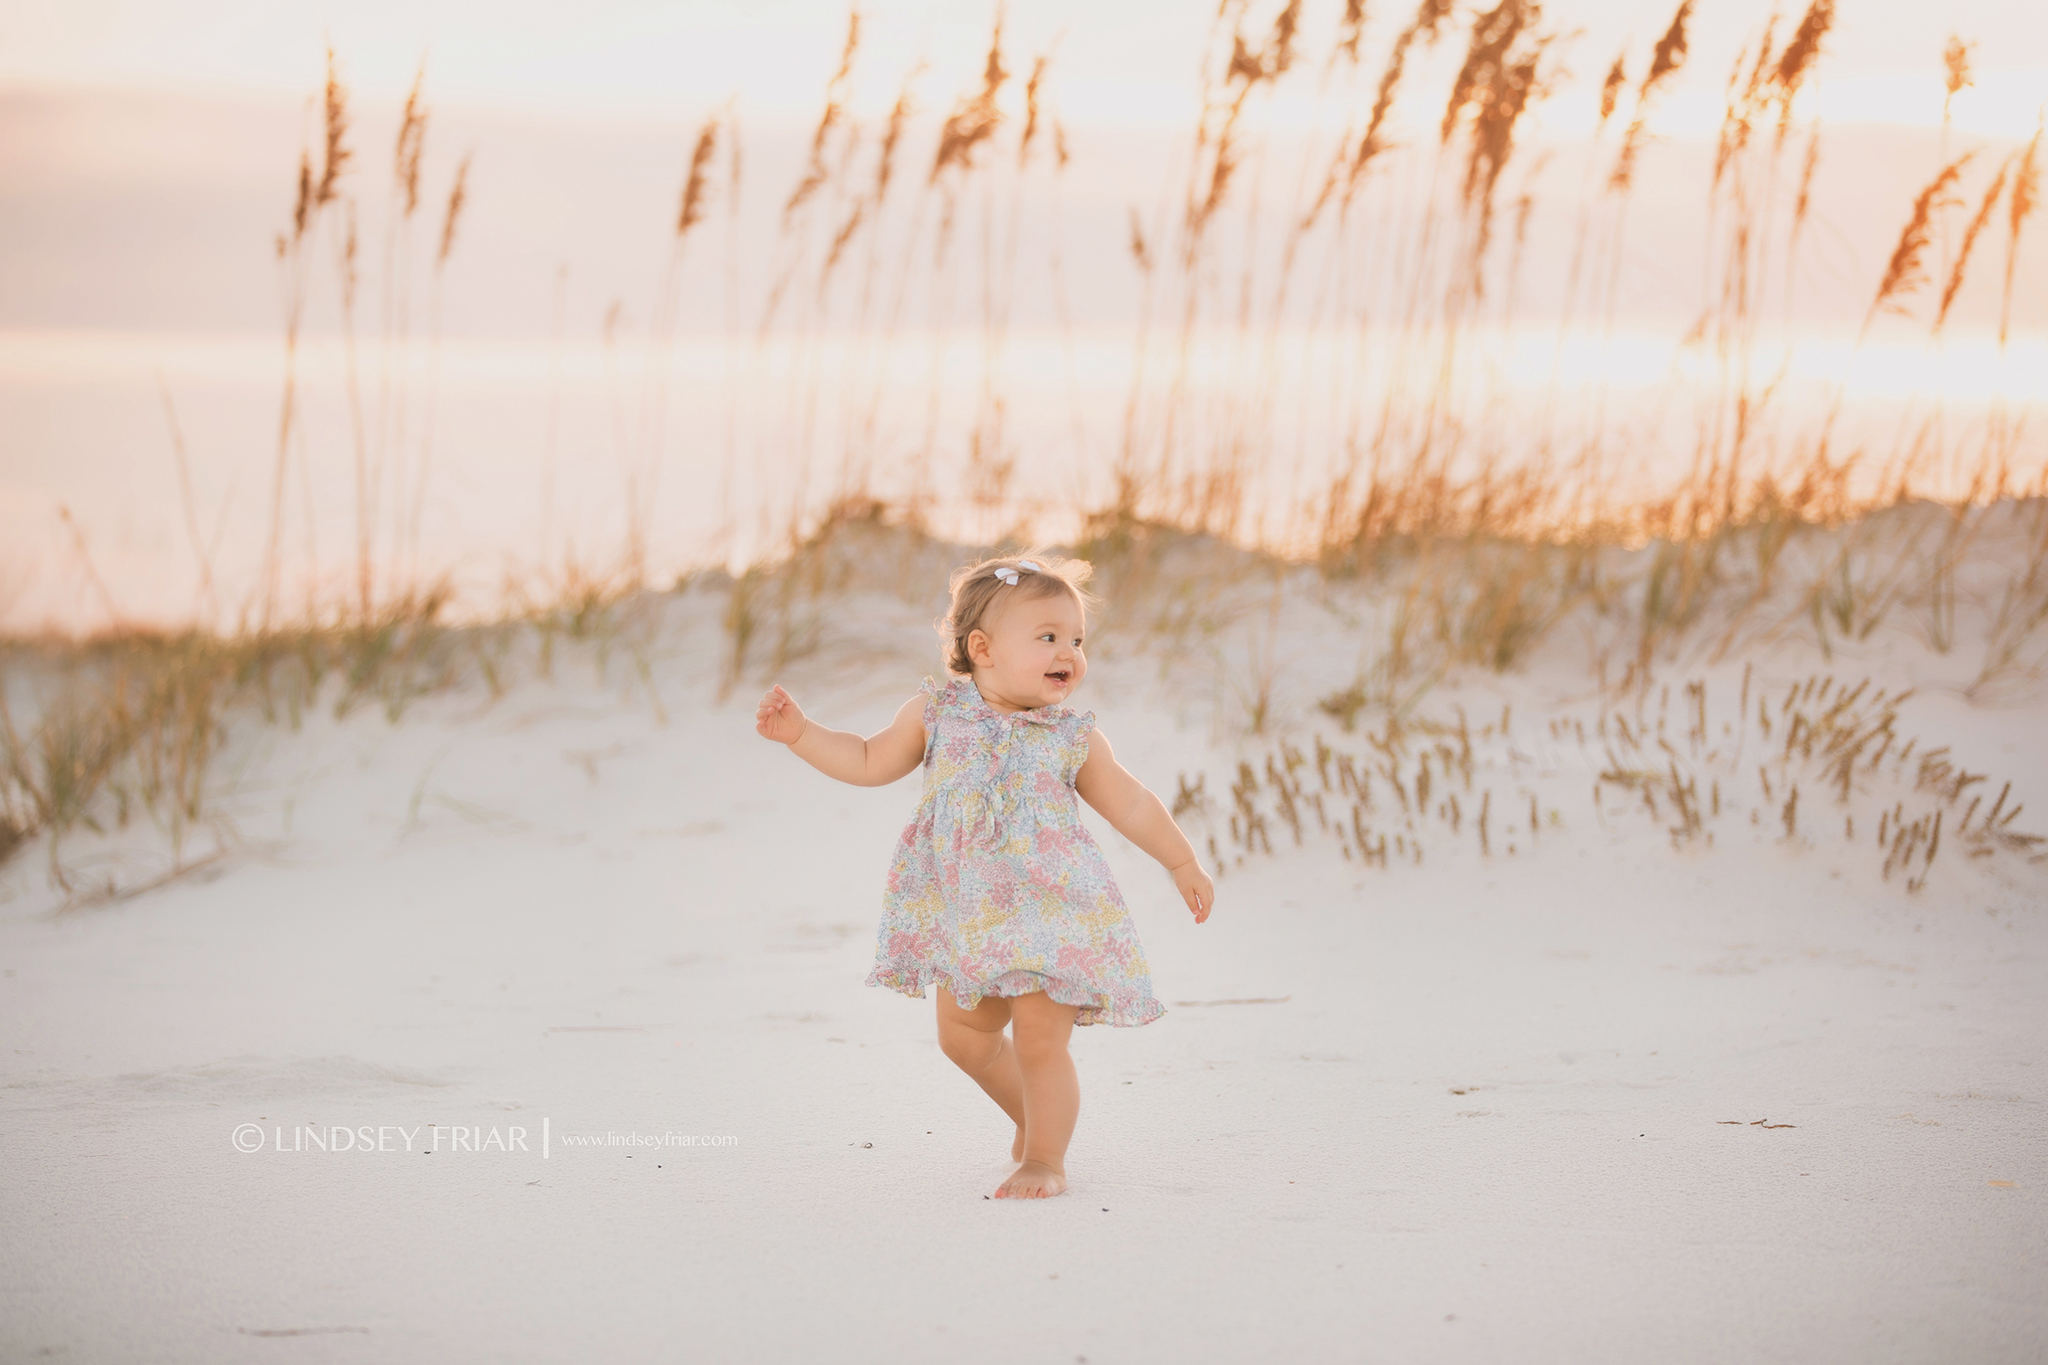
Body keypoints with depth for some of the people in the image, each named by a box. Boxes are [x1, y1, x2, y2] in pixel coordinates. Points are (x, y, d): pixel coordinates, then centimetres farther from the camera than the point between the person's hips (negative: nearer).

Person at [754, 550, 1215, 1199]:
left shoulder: (1074, 738, -3)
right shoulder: (936, 713, -1)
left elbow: (1131, 805, 9)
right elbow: (871, 762, 10)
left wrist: (1183, 863, 14)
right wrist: (800, 732, 1)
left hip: (1050, 911, -4)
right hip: (966, 919, 4)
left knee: (1040, 1045, -7)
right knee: (963, 1036, 17)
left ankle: (1045, 1157, 8)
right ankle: (1035, 1118, 38)